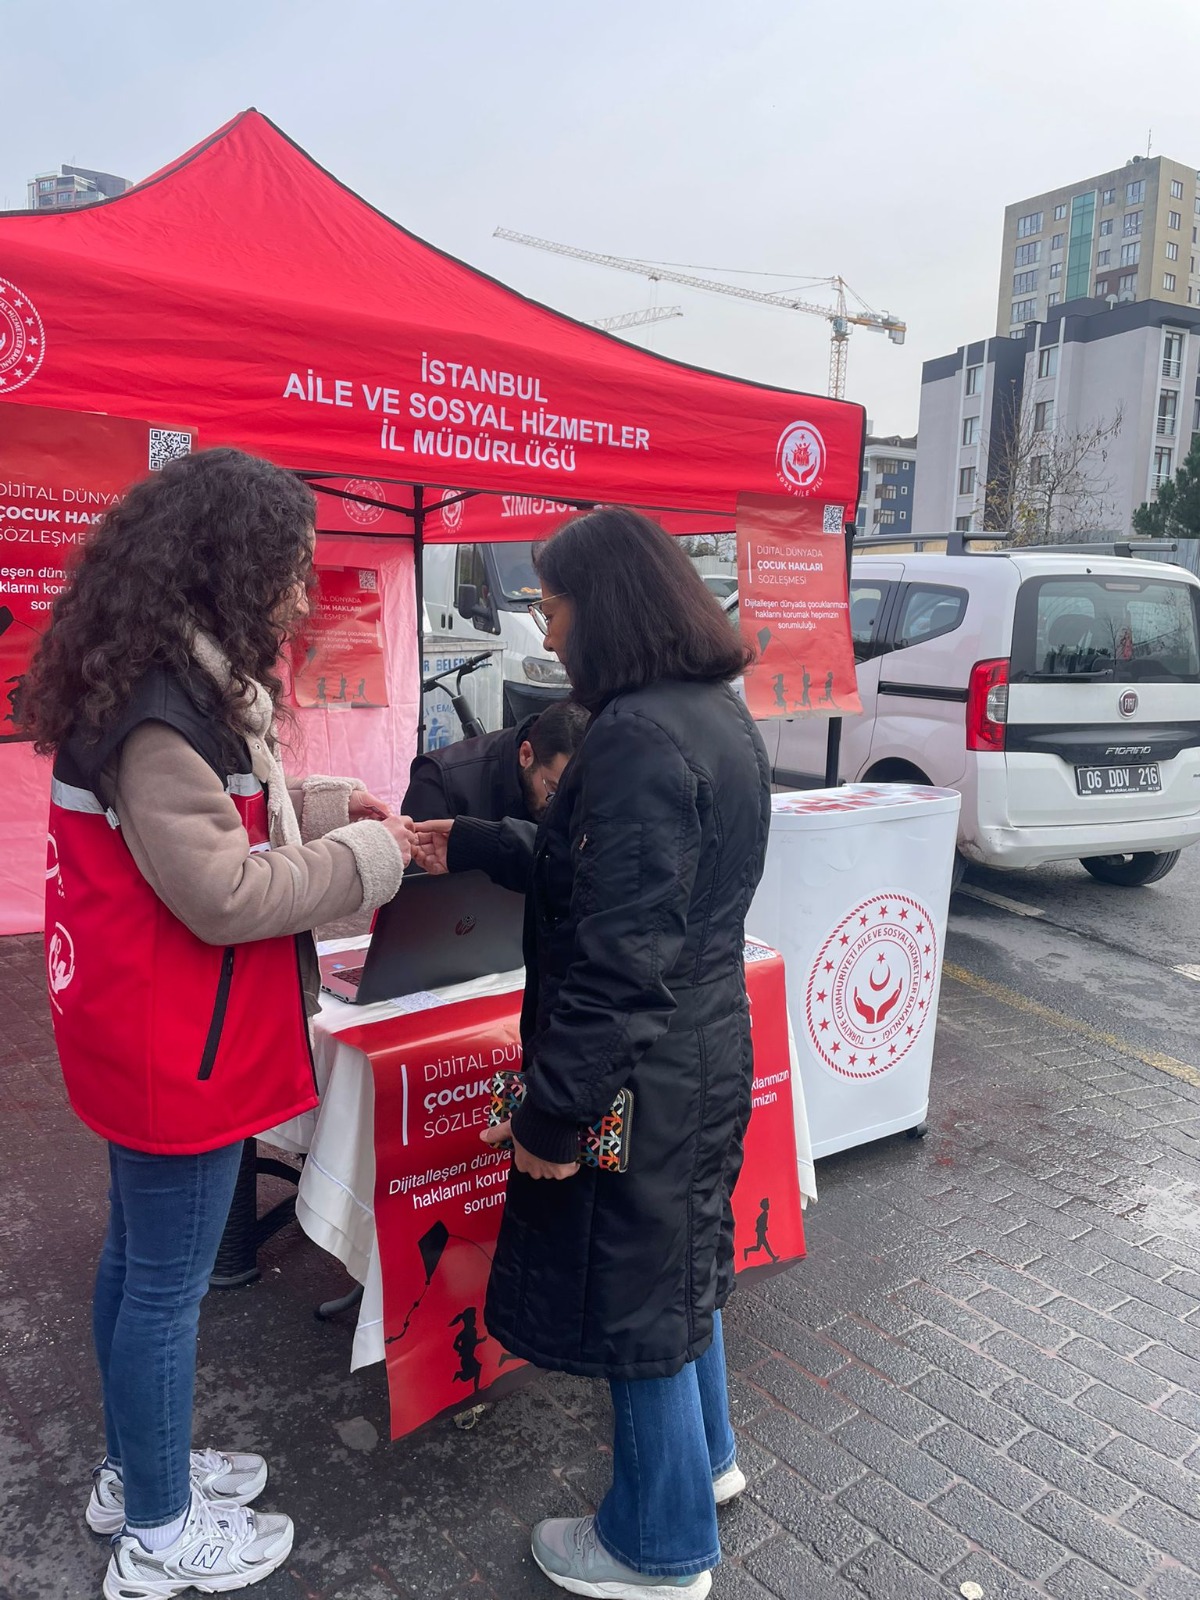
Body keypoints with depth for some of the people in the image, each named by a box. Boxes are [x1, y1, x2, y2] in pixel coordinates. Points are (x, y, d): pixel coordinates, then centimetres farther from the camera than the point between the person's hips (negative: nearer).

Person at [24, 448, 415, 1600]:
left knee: (138, 1261, 23)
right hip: (175, 1050, -10)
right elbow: (225, 895, -25)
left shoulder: (176, 683, 6)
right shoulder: (157, 713, -25)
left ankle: (138, 1470, 43)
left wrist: (327, 806, 5)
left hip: (157, 1040, 10)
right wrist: (365, 854, -15)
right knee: (168, 1288, 8)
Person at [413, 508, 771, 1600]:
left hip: (642, 1072, -9)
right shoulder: (716, 714, 6)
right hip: (709, 1047, 10)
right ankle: (705, 1457, 51)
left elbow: (622, 958, -27)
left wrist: (552, 1113, -19)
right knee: (681, 1259, 27)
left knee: (635, 1293, 11)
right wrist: (468, 847, 15)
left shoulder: (639, 739, -26)